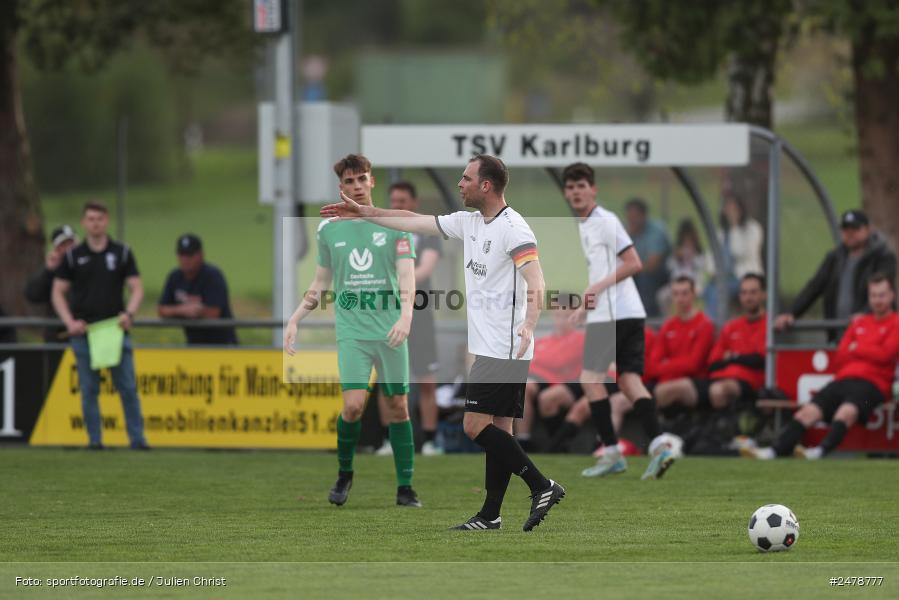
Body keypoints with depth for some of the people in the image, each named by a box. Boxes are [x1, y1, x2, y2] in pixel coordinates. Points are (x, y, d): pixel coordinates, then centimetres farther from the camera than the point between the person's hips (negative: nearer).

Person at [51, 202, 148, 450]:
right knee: (89, 390, 2)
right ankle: (94, 439, 9)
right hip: (84, 331, 1)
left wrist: (129, 313, -14)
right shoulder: (73, 256, 6)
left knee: (128, 387, -4)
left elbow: (136, 288, 5)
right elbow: (58, 292, 8)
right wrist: (69, 322, -6)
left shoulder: (122, 253, 6)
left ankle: (137, 438, -1)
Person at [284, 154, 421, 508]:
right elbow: (320, 284, 19)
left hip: (390, 330, 0)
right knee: (353, 404, -14)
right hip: (351, 330, 0)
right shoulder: (329, 230, 9)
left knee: (398, 406, 2)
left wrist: (406, 314, -24)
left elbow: (407, 276, -7)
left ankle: (405, 488, 9)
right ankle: (344, 475, 9)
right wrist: (294, 320, 10)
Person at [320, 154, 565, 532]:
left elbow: (535, 281, -25)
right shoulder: (468, 223, 13)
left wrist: (529, 324, -42)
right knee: (497, 430, 8)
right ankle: (490, 515, 9)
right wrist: (363, 212, 26)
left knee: (476, 426, -13)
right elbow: (415, 222, 23)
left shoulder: (513, 228, -14)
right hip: (489, 347, 9)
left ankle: (542, 487, -11)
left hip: (504, 349, -9)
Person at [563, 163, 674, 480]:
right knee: (629, 380, 0)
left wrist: (599, 286, -17)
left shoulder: (605, 222, -8)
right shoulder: (583, 226, 21)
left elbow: (634, 263, -14)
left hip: (613, 313, -9)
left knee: (590, 378, -3)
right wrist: (584, 306, 19)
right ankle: (659, 446, -12)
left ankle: (612, 452, -3)